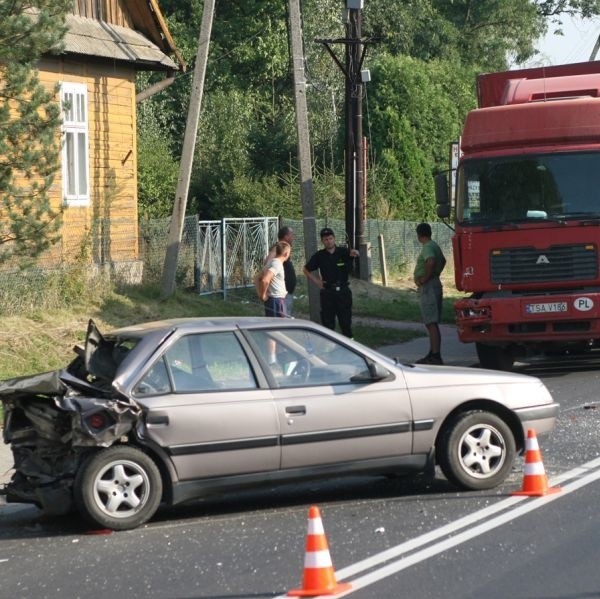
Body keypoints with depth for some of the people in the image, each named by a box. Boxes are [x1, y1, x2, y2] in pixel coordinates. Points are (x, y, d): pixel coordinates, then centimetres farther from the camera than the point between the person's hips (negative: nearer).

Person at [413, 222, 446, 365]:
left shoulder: (427, 247, -15)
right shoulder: (434, 246, 17)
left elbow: (431, 262, -34)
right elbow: (443, 261, 35)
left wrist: (424, 278, -23)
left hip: (428, 287, -10)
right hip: (435, 285, 10)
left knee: (431, 323, -12)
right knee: (431, 323, 15)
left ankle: (435, 356, -16)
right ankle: (433, 354, 21)